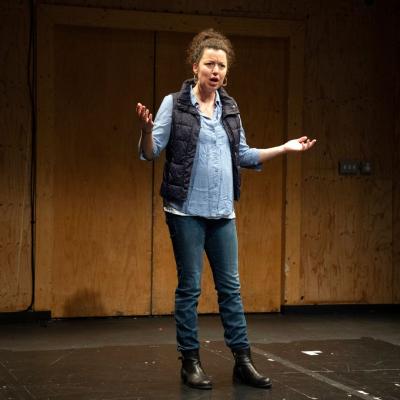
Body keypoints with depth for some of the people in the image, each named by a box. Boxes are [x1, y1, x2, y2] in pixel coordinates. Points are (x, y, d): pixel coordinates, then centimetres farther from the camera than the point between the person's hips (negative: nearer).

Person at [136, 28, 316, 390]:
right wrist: (146, 129, -27)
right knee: (190, 287, 2)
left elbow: (244, 156, 17)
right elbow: (152, 152, -7)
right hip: (186, 211, -4)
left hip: (223, 213, 5)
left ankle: (243, 361, 14)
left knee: (231, 287, 8)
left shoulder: (229, 107, 10)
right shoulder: (174, 104, -4)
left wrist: (284, 148, 12)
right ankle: (191, 362, 12)